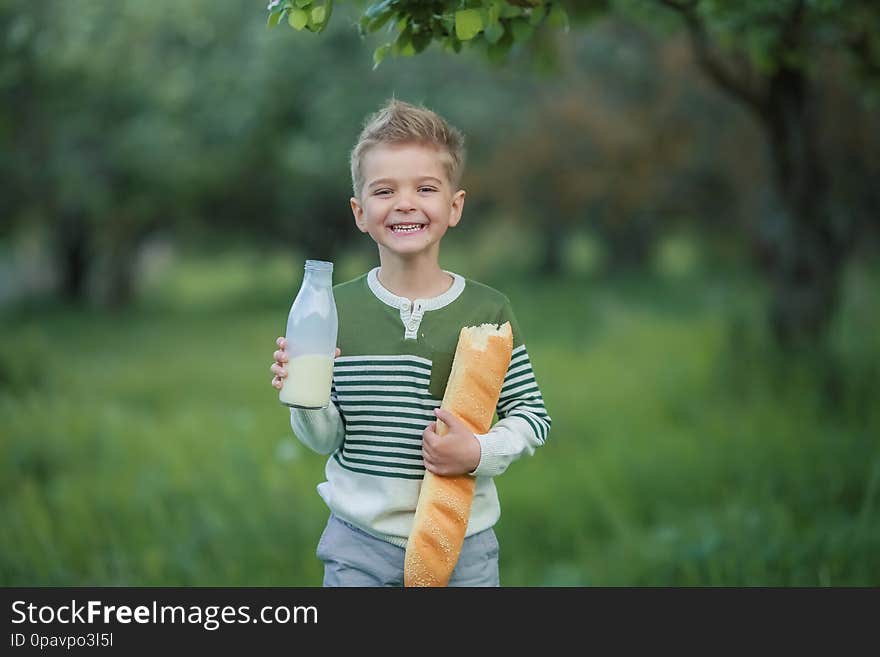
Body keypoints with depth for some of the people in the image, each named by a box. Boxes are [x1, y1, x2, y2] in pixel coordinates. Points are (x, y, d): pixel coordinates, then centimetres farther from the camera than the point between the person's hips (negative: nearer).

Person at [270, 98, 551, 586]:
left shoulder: (487, 310, -6)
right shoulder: (336, 308, -4)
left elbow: (531, 414, -1)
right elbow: (326, 440, -1)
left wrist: (480, 454, -17)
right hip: (359, 545, 1)